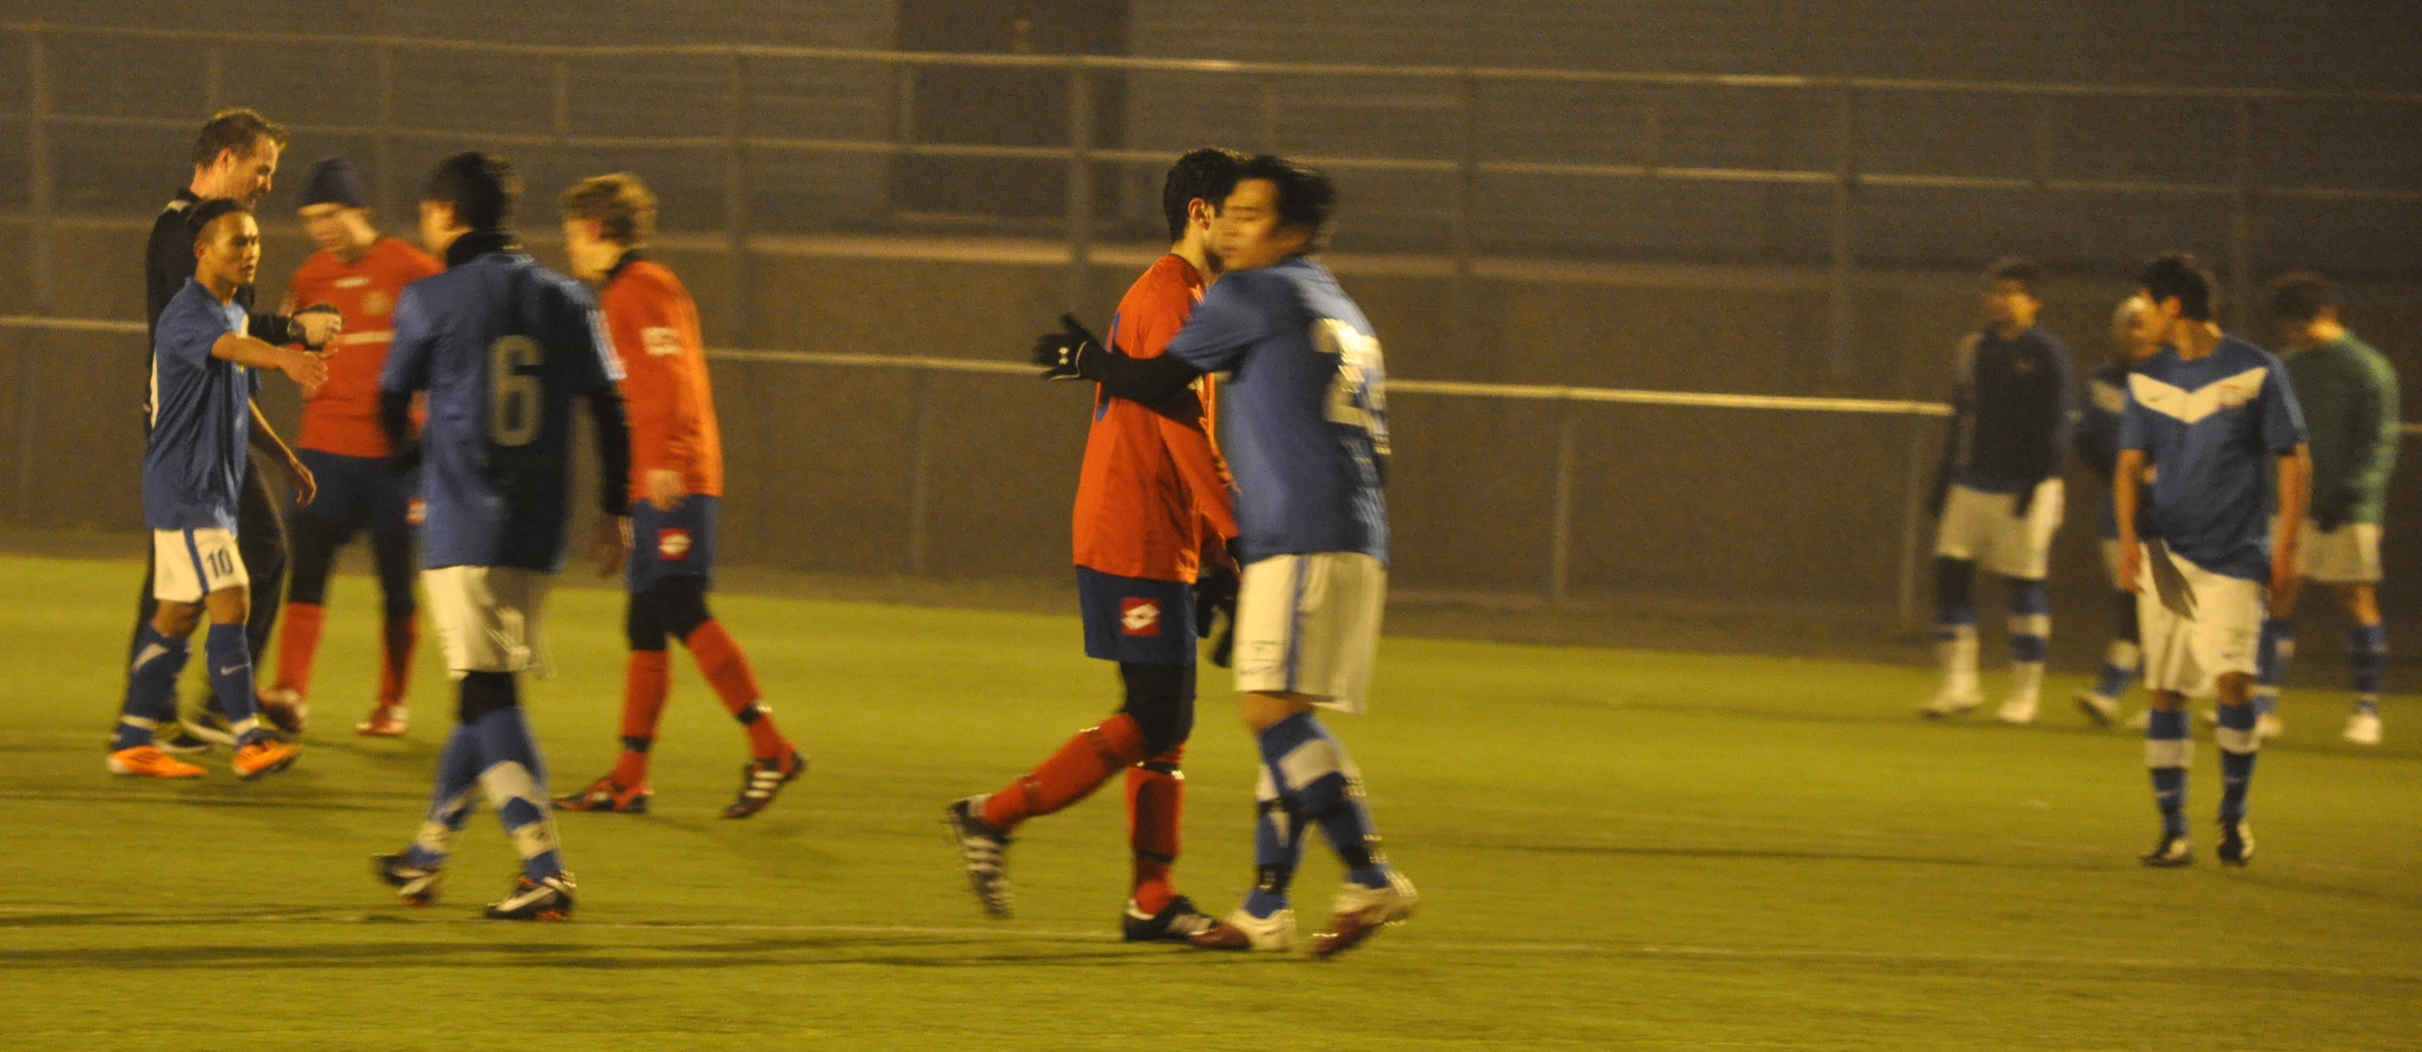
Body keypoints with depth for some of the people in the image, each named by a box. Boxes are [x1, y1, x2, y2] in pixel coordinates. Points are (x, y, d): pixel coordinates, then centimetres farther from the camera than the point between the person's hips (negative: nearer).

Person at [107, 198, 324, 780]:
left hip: (218, 490, 10)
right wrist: (284, 357, -58)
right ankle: (250, 741, -13)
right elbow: (230, 348, -39)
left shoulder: (235, 315, 15)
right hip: (182, 487, -10)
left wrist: (284, 458, 20)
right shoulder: (185, 315, -16)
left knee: (178, 615, 12)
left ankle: (132, 741, 17)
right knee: (230, 604, -14)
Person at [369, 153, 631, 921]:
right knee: (487, 691, 16)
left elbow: (394, 404, 6)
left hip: (462, 528, -5)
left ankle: (545, 869, -18)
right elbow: (609, 410, 7)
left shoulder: (431, 301, -5)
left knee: (487, 694, -7)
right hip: (538, 534, 5)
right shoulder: (565, 301, 8)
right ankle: (428, 855, 29)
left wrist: (413, 457, 28)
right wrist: (614, 512, 15)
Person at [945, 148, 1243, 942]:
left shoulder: (1183, 297, 21)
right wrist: (1237, 539, -20)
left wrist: (1211, 554, 19)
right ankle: (994, 817, -5)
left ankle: (1153, 900, 7)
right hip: (1136, 543, -10)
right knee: (1152, 722, -10)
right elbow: (1185, 434, -19)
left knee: (1164, 727, 8)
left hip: (1159, 548, 10)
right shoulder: (1169, 299, -11)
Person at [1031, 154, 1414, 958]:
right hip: (1356, 541, 9)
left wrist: (1079, 360, 20)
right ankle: (1265, 909, 9)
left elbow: (1155, 382, 2)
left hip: (1302, 543, -9)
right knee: (1279, 720, 9)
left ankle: (1370, 878, -23)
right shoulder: (1343, 317, 26)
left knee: (1272, 708, -16)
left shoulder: (1255, 294, -1)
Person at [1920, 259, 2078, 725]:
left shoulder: (2047, 354, -5)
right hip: (1971, 484, 5)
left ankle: (2024, 693, 8)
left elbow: (2058, 424, -9)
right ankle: (1958, 682, 2)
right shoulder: (1976, 349, 13)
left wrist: (2035, 481, -17)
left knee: (2026, 583, 0)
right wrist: (1944, 483, 15)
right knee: (1950, 569, -5)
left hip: (2023, 488, -5)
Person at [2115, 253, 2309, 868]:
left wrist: (2287, 549, -6)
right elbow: (2131, 464, 12)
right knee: (2165, 691, 0)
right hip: (2164, 556, 4)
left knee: (2232, 678, -17)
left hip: (2233, 557, -4)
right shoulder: (2147, 380, 11)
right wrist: (2128, 535, -6)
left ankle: (2234, 813, 1)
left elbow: (2294, 463, 1)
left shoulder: (2255, 372, -1)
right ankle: (2173, 832, 6)